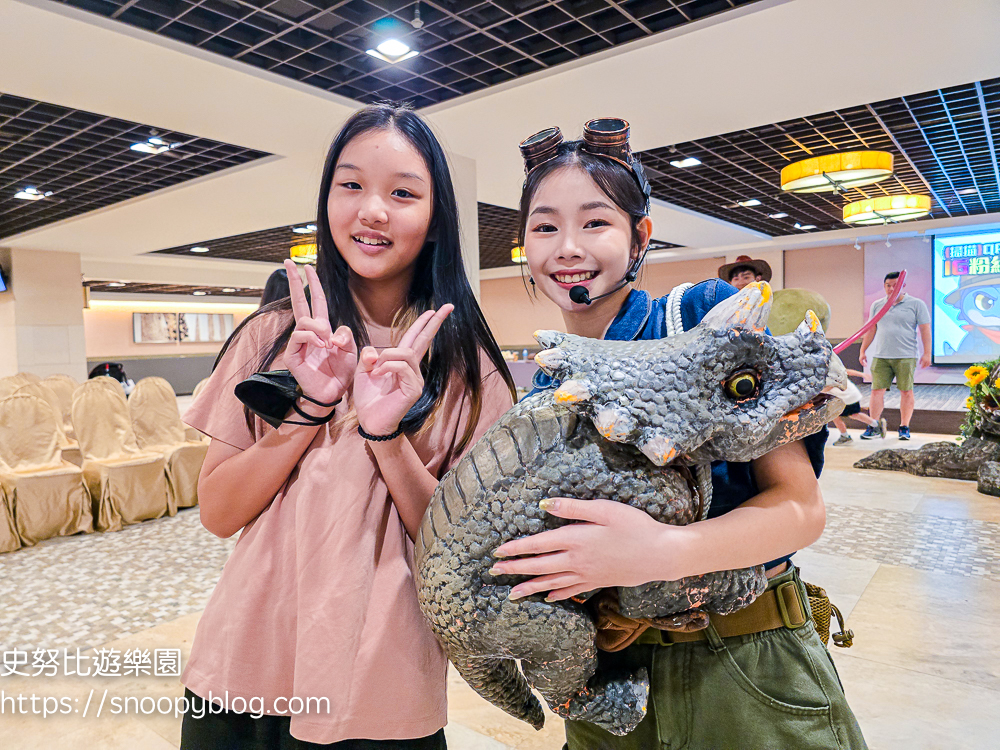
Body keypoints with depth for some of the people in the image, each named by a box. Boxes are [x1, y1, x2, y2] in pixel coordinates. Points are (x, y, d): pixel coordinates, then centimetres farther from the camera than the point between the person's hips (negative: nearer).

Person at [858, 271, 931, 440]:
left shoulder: (916, 304, 4)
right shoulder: (877, 305, 14)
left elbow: (925, 330, 1)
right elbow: (871, 330, 18)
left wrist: (927, 353, -6)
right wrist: (863, 351, 14)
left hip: (906, 356, -3)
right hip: (880, 357, 3)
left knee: (906, 391, 1)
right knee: (877, 390, -2)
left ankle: (904, 427, 11)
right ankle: (873, 427, 3)